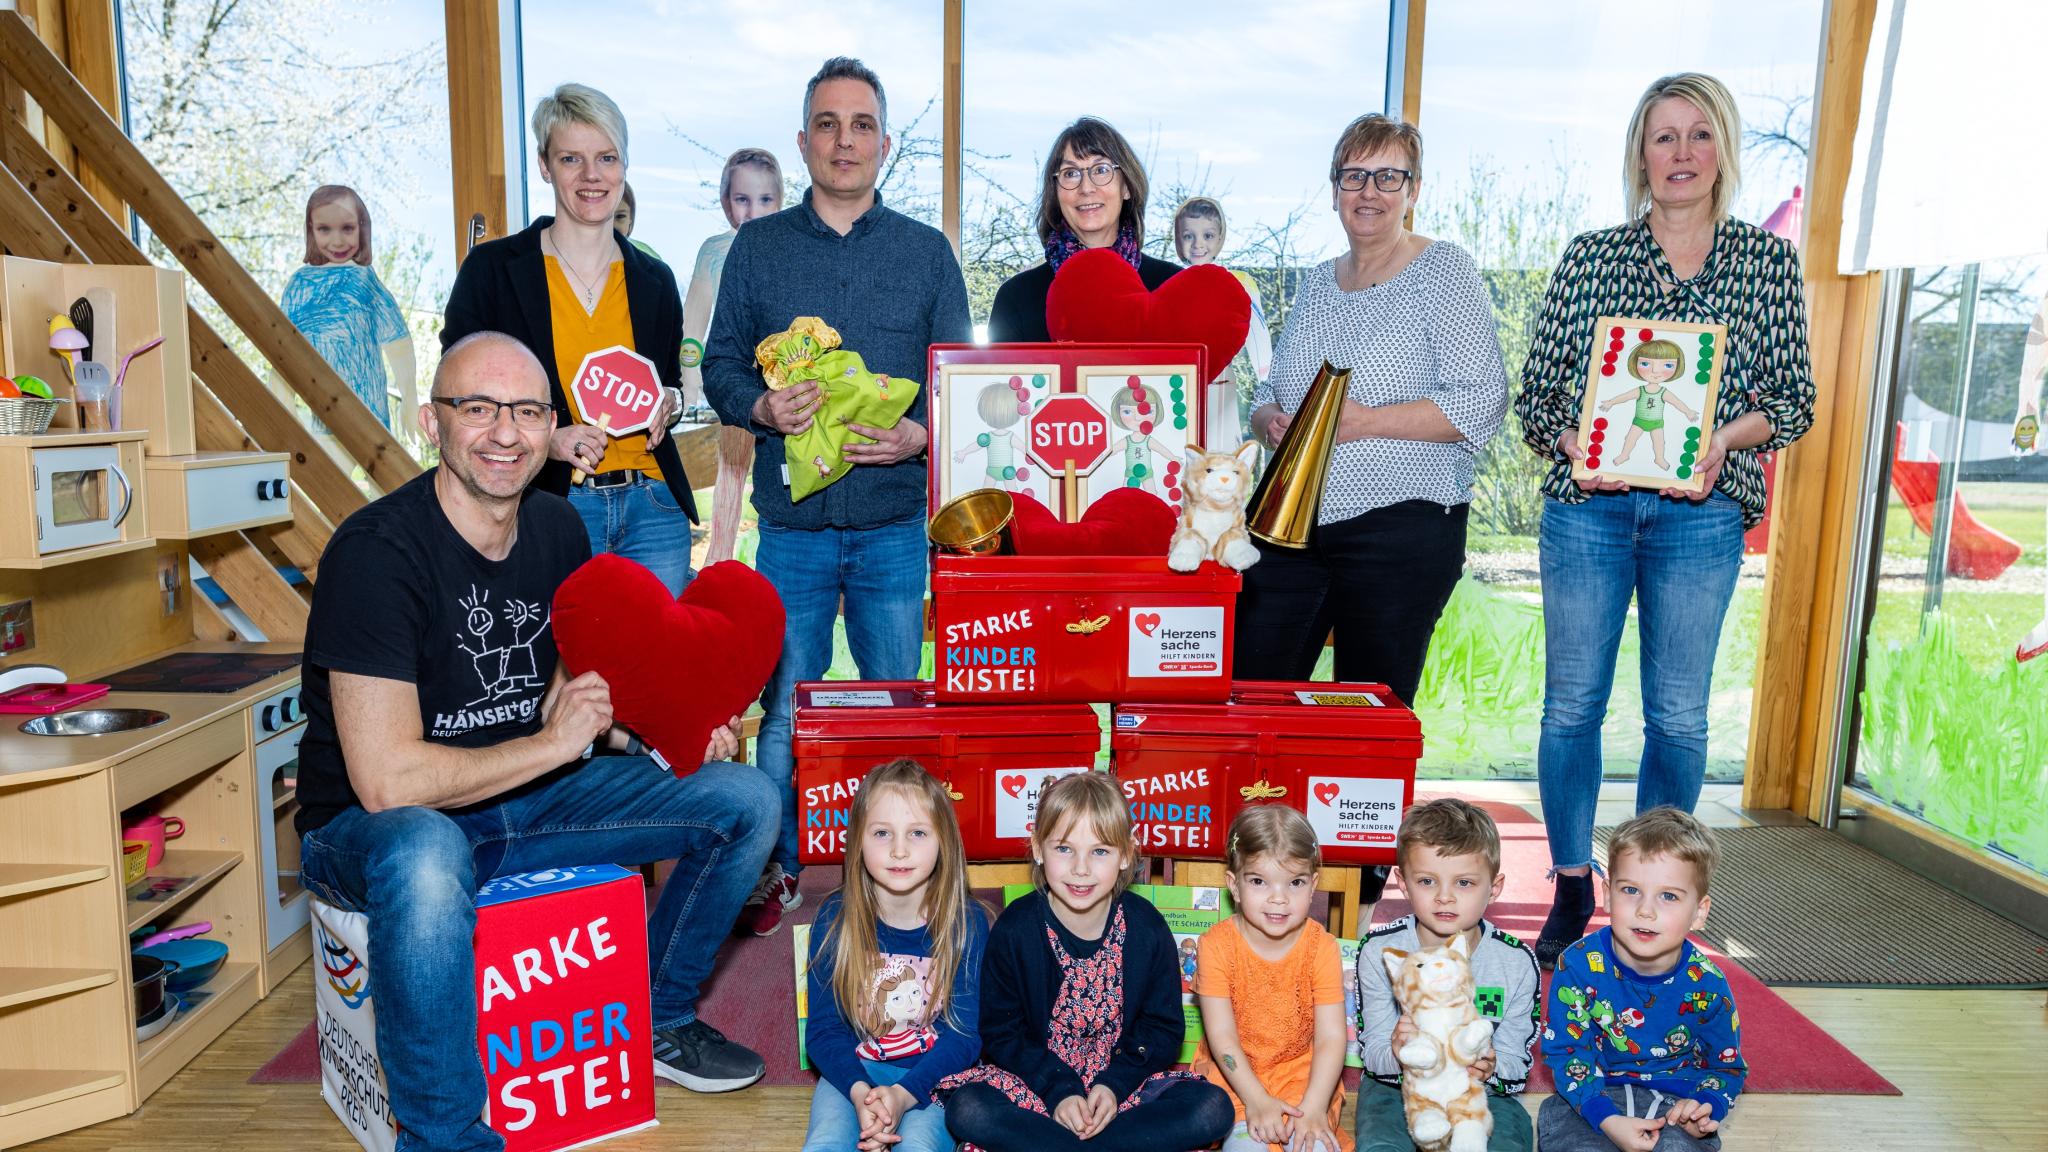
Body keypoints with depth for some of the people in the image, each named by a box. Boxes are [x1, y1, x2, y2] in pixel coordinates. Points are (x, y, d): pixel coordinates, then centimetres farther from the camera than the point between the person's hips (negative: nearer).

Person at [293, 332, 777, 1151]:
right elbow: (386, 782, -27)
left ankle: (658, 1021, 17)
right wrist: (553, 743, -18)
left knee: (746, 799, -3)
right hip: (372, 829, -6)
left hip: (529, 801, 7)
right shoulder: (378, 551, -23)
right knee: (425, 857, -43)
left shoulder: (557, 529, -1)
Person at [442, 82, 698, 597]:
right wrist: (544, 438, -15)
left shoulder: (654, 281, 10)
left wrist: (667, 404, -2)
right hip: (546, 511, -3)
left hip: (653, 510, 3)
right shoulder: (492, 269, 0)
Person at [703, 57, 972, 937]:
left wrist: (920, 432, -14)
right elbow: (720, 366, 8)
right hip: (793, 522, 0)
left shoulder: (927, 252, 8)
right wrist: (762, 407, -13)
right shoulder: (757, 248, 9)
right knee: (784, 706, 6)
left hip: (896, 521, 0)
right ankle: (776, 867, 23)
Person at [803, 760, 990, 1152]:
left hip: (932, 1075, -1)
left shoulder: (967, 923, -9)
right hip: (853, 1071, 1)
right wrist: (858, 1091, -25)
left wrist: (904, 1094, -25)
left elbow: (966, 1032, -9)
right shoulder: (834, 919, -6)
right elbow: (823, 1028, -4)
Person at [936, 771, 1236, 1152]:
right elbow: (1001, 1033, -5)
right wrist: (1059, 1091, -18)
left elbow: (1163, 1031, -1)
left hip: (1124, 1086, 1)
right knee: (966, 1110, -30)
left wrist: (1114, 1085, -16)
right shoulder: (1013, 931, -10)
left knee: (1213, 1109, -23)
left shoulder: (1149, 930, -7)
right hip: (1038, 1082, -1)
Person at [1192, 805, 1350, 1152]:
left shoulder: (1321, 947, -10)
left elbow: (1331, 1037, -13)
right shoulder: (1217, 944, -13)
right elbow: (1221, 1035, -13)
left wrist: (1313, 1108, -25)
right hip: (1234, 1074, -1)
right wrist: (1256, 1100, -22)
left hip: (1302, 1072, 1)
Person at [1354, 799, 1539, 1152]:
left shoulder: (1517, 963, -8)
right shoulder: (1379, 951, -9)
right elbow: (1372, 1052, -7)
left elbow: (1516, 1064, -3)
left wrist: (1490, 1071, -27)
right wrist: (1397, 1056, -31)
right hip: (1396, 1086, -1)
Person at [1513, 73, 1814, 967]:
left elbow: (1794, 399, 7)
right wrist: (1569, 440, -12)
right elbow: (1535, 389, 7)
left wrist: (1728, 435, -12)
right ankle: (1571, 893, 18)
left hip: (1700, 515, 0)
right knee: (1572, 704, 4)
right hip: (1587, 504, 0)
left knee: (1678, 716, 4)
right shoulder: (1590, 256, 8)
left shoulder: (1769, 261, 9)